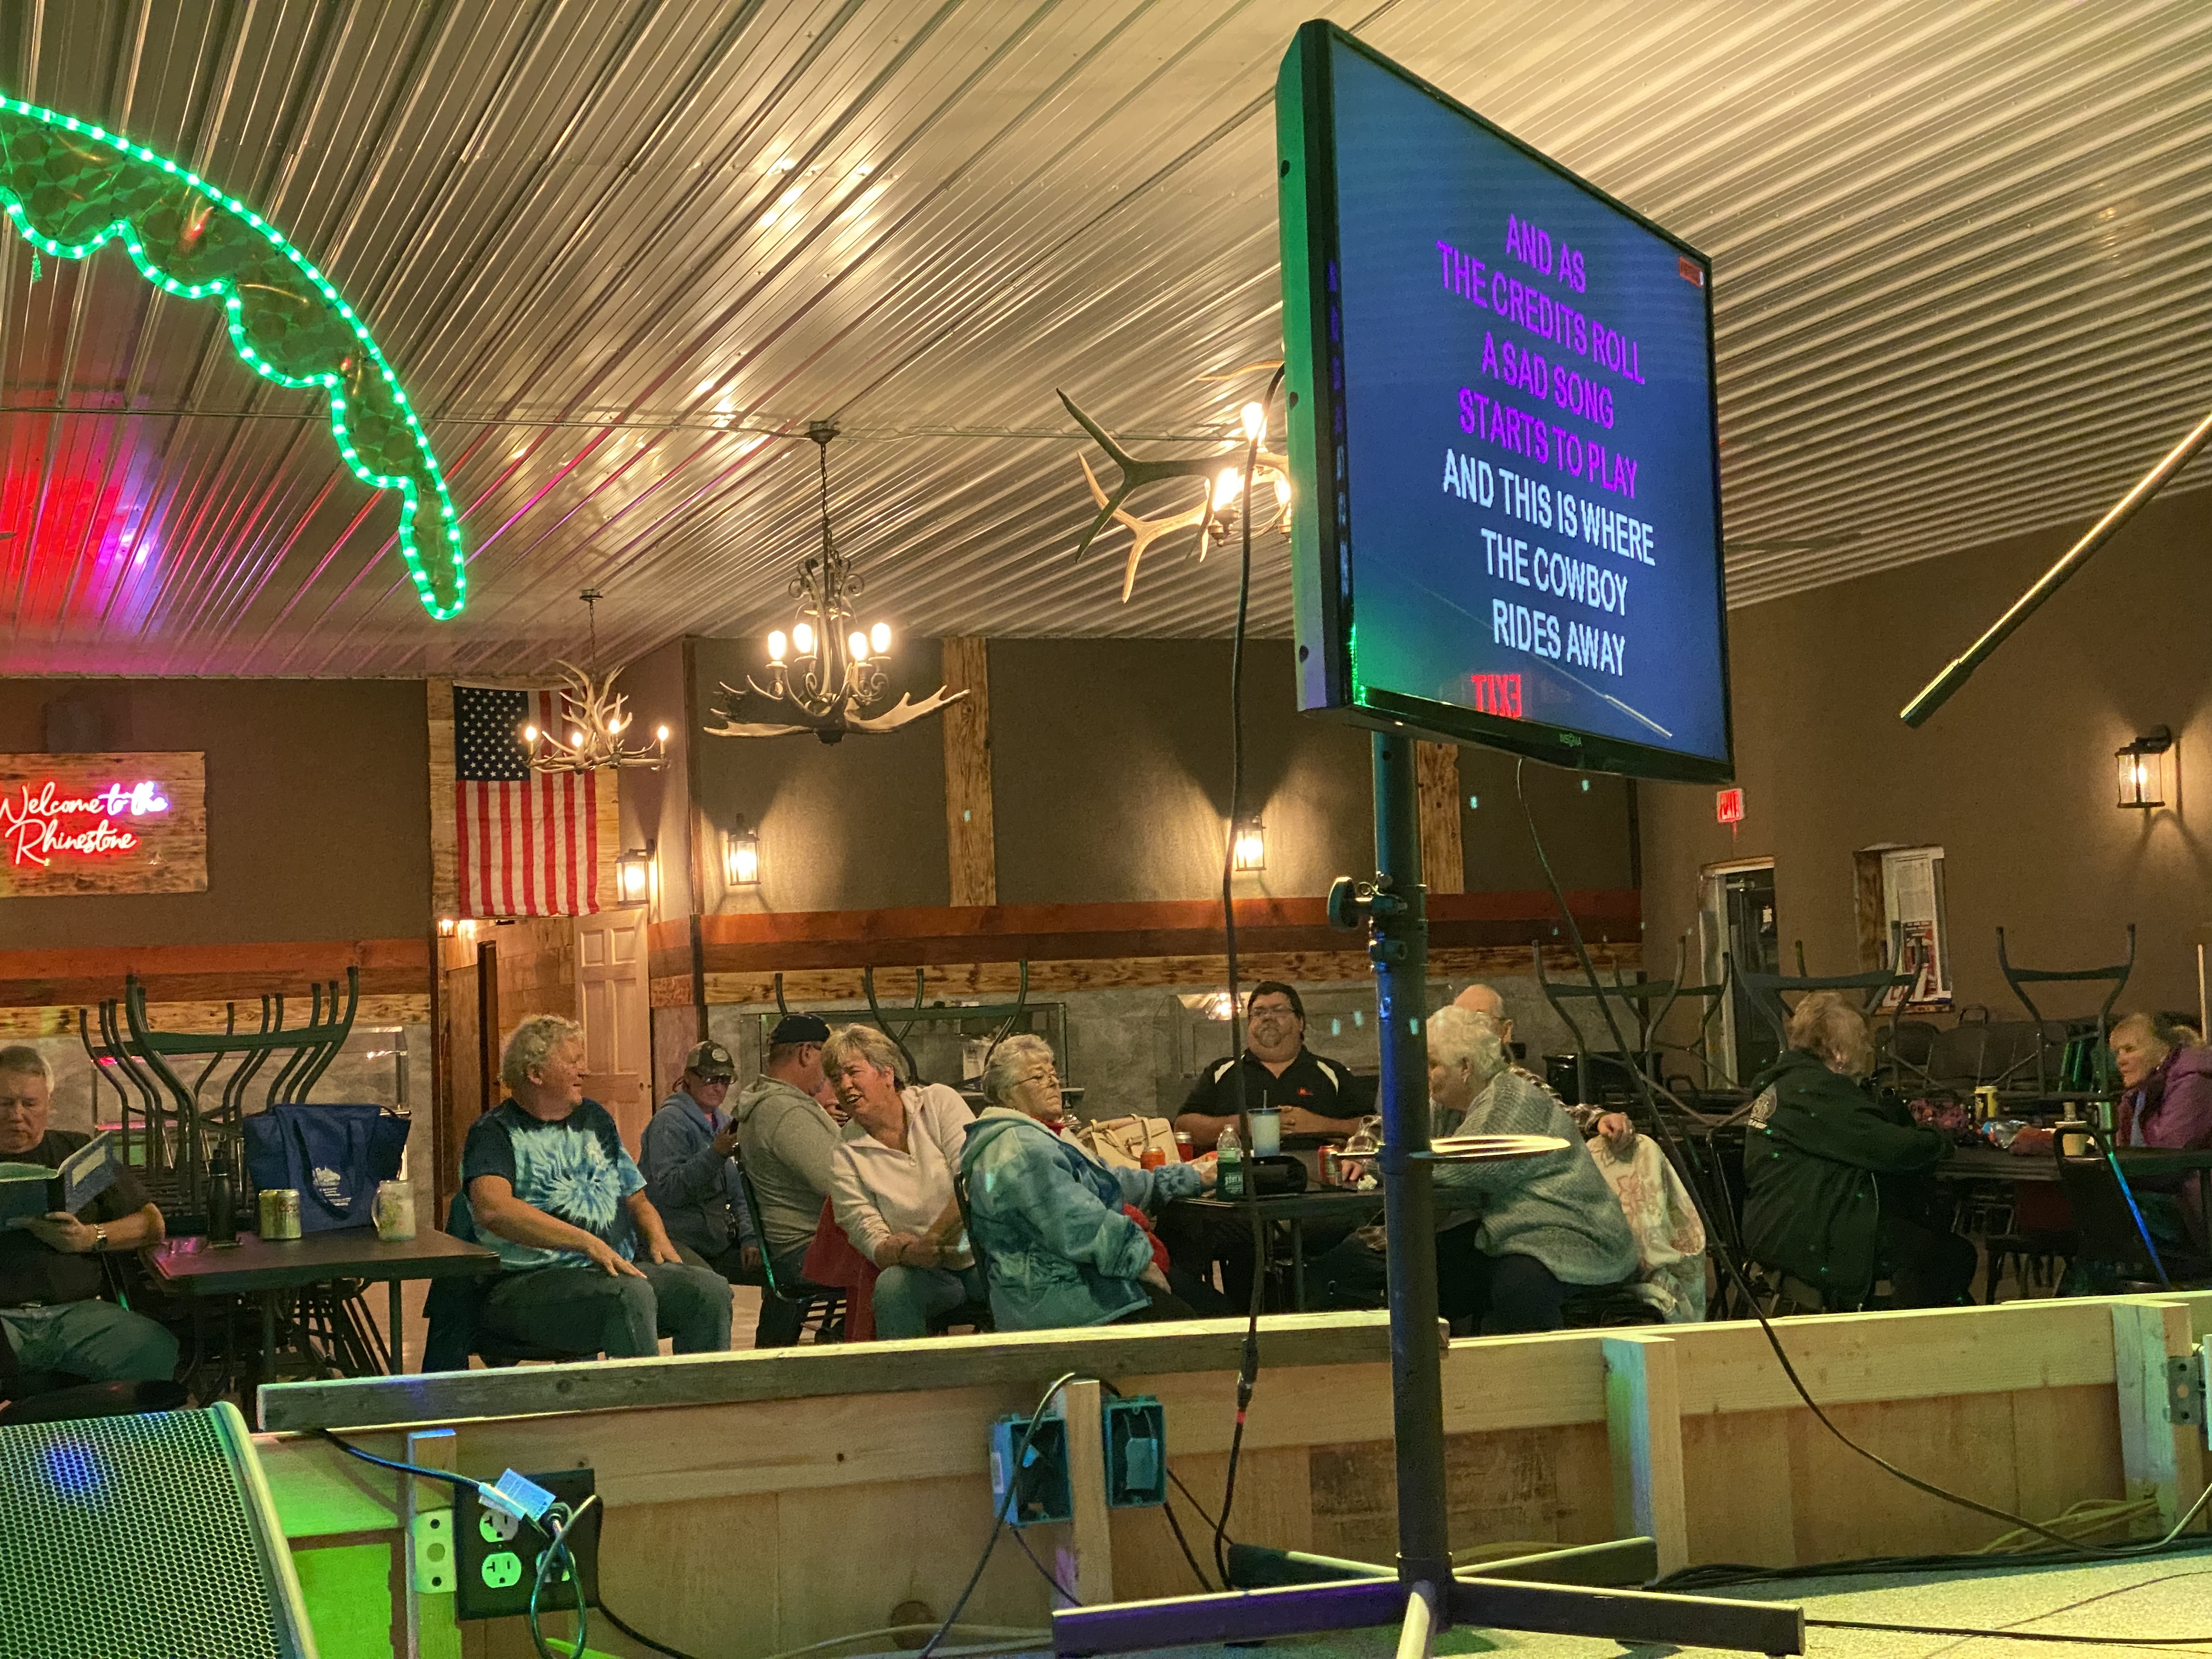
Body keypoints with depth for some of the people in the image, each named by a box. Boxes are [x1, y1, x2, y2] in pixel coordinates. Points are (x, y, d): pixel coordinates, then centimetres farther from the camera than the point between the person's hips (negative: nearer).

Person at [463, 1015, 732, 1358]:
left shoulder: (594, 1117, 23)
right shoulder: (494, 1133, -1)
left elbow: (635, 1198, 30)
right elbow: (493, 1209, -22)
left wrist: (657, 1238, 6)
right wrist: (587, 1243, -28)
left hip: (618, 1270, 7)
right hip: (529, 1283, -7)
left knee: (711, 1288, -18)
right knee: (631, 1295, -35)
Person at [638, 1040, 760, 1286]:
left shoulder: (724, 1123, 18)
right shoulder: (670, 1122, -6)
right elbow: (668, 1191, -18)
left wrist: (749, 1239, 3)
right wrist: (715, 1154, -26)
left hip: (722, 1245, 7)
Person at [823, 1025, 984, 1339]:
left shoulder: (938, 1102, 0)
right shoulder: (846, 1155, 3)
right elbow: (867, 1235, -5)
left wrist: (932, 1239, -23)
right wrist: (904, 1253, -28)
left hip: (984, 1254, 0)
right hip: (927, 1274, 0)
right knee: (891, 1284, -33)